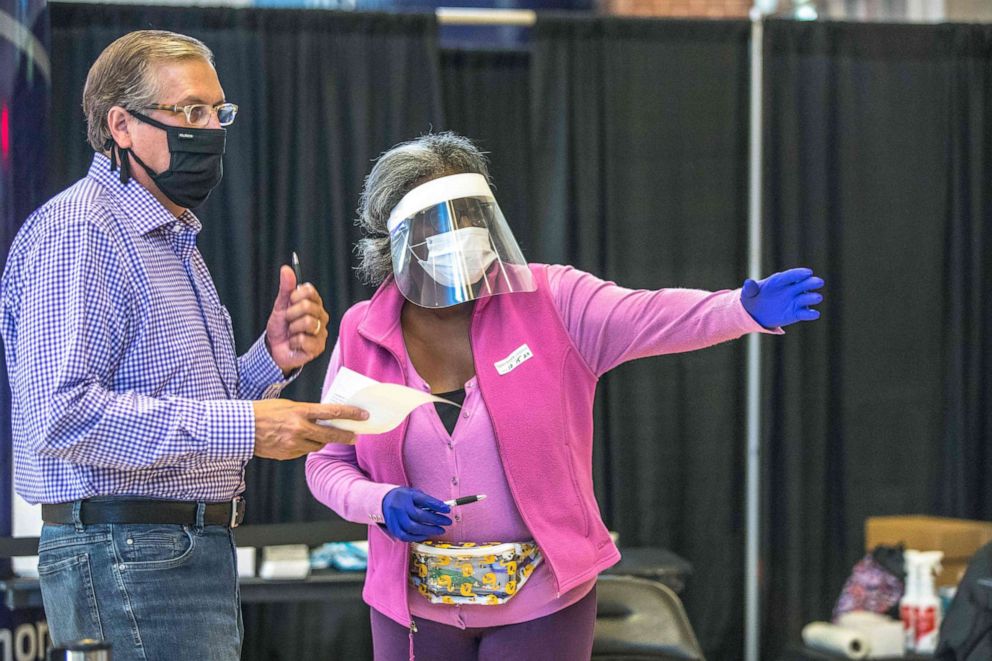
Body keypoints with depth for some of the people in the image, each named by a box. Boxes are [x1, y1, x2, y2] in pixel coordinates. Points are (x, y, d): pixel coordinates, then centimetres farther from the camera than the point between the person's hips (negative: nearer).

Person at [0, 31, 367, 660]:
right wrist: (242, 427, -25)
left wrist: (270, 360, 3)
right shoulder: (80, 231, -12)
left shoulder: (172, 240, 21)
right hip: (128, 554, -10)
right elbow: (62, 415, -23)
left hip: (191, 553, 10)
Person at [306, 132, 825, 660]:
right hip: (416, 609, 2)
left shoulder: (548, 302, -7)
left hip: (541, 603, -1)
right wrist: (381, 503, -17)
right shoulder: (363, 336, -2)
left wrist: (746, 309, -42)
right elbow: (327, 464, 4)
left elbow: (648, 316, -24)